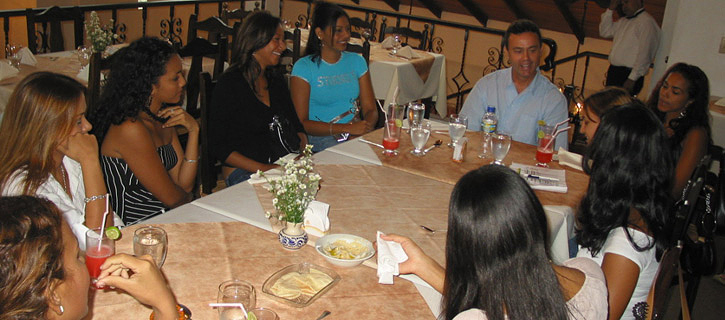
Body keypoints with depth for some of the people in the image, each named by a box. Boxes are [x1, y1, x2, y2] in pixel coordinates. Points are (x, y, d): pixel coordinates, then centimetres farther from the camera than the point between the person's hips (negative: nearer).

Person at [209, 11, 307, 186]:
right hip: (244, 172, -6)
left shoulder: (277, 80, 17)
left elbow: (296, 125, 23)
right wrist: (263, 169, -17)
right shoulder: (229, 84, -4)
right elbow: (218, 145, -7)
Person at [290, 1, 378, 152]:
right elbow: (301, 123, -10)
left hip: (356, 134, 5)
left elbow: (370, 109, 11)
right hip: (320, 137, -5)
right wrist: (347, 128, -20)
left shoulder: (357, 61, 14)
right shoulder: (303, 67, -3)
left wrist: (366, 126, -14)